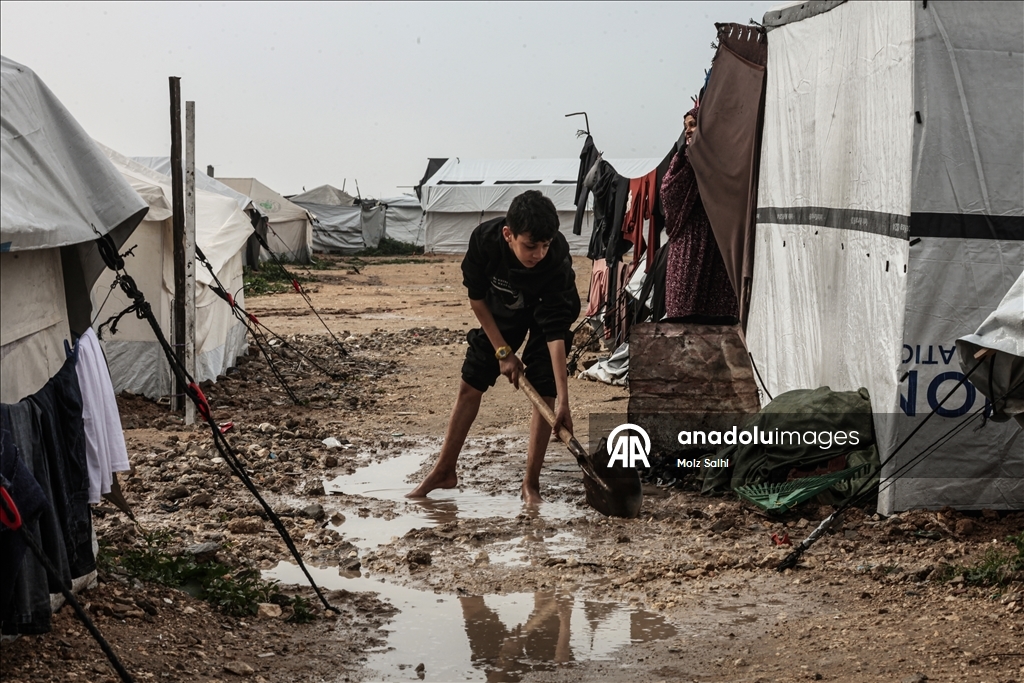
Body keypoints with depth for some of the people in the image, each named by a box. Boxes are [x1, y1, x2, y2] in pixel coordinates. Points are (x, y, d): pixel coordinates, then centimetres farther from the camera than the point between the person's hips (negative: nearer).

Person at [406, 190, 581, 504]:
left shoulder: (557, 258, -39)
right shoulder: (484, 238, -34)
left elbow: (555, 333, -37)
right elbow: (476, 297, -16)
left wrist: (563, 402, -40)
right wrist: (503, 350, -16)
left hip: (549, 312, -2)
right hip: (500, 310, 2)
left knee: (544, 393, -12)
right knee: (469, 385, 3)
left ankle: (530, 483, 0)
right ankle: (445, 471, 16)